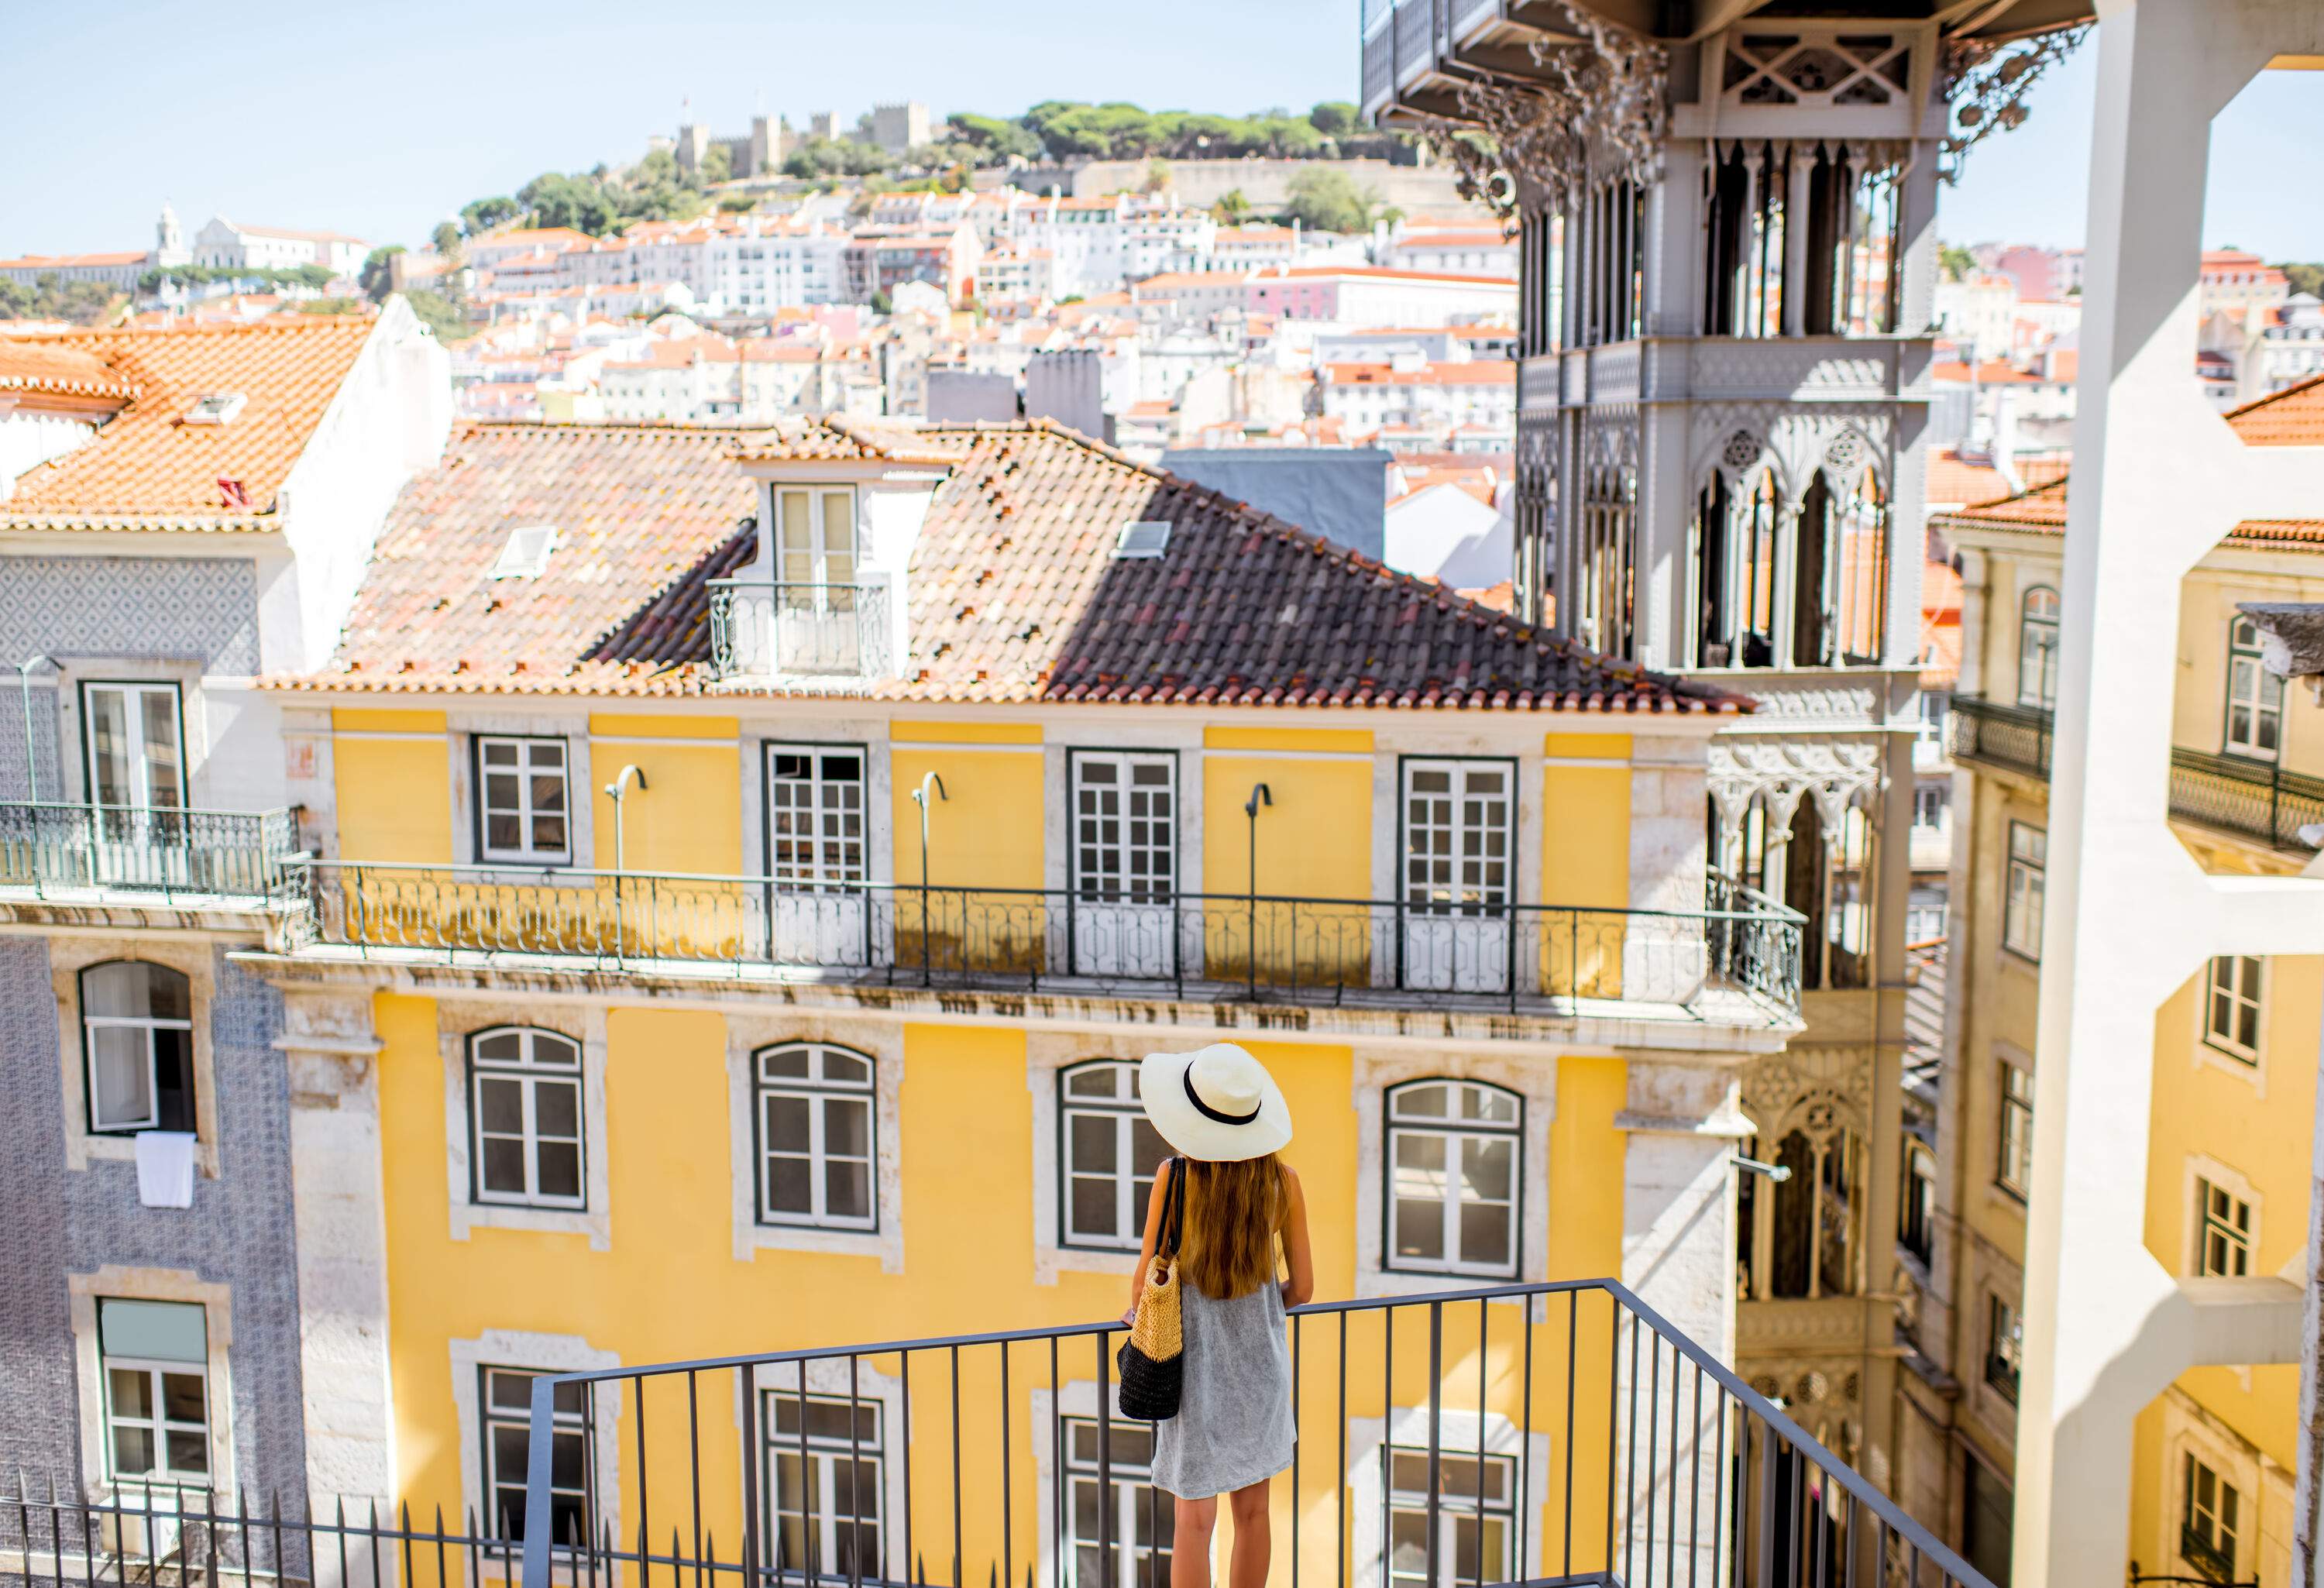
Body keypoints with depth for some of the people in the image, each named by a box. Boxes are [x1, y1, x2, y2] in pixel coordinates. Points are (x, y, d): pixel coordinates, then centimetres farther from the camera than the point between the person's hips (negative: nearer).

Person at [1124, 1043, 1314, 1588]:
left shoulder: (1176, 1175, -17)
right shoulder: (1282, 1180, -9)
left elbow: (1147, 1278, -10)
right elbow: (1302, 1286, -2)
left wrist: (1136, 1309, 13)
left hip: (1197, 1358, -3)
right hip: (1259, 1358, 3)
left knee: (1194, 1517, 5)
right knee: (1252, 1510, 15)